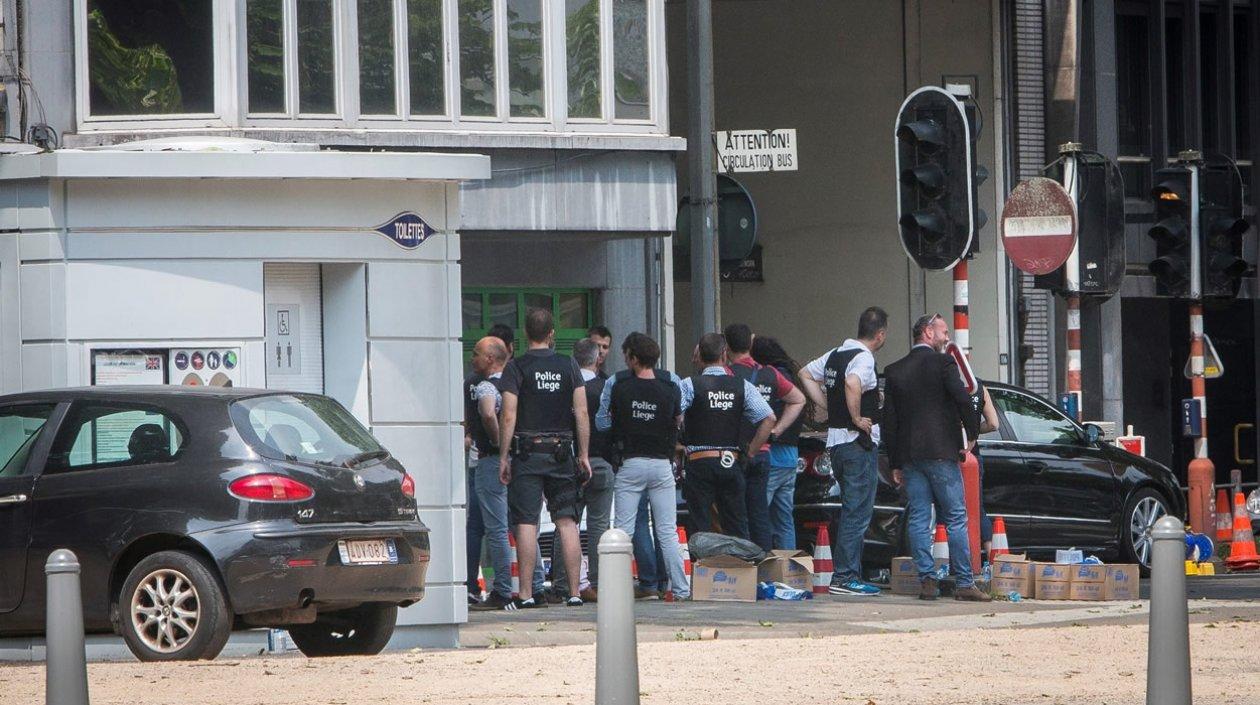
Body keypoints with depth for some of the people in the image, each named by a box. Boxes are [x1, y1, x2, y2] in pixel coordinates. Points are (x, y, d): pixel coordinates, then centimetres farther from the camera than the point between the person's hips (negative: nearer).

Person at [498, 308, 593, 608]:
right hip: (561, 453, 3)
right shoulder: (568, 366, 4)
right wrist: (583, 455, 9)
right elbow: (582, 413, 3)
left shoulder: (516, 368, -4)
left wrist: (504, 457, -2)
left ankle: (526, 593, -6)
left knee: (526, 523, -3)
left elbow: (508, 417, -8)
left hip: (527, 453, -3)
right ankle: (574, 592, 1)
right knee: (567, 521, 4)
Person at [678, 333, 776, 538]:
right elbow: (769, 419, -3)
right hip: (731, 463, 3)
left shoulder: (690, 385, -4)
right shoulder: (742, 386, 3)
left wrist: (677, 446, -1)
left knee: (701, 529, -1)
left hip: (699, 461, -3)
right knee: (737, 527, 8)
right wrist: (750, 452, 5)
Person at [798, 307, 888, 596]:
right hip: (860, 442, -9)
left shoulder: (835, 355, 13)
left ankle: (850, 574, 19)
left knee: (853, 511, 17)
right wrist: (857, 418, -21)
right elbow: (852, 384, -34)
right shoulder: (864, 358, -14)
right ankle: (845, 577, -9)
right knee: (857, 513, -6)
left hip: (835, 441, 9)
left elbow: (806, 374, 25)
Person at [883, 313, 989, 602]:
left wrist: (895, 464, 13)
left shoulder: (895, 371, 11)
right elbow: (962, 399, -16)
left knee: (918, 520, 6)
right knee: (956, 518, -1)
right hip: (940, 451, -5)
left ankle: (927, 581, 2)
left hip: (908, 455, 5)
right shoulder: (942, 363, -5)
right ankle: (964, 583, -4)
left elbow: (889, 421, 10)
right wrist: (972, 434, 1)